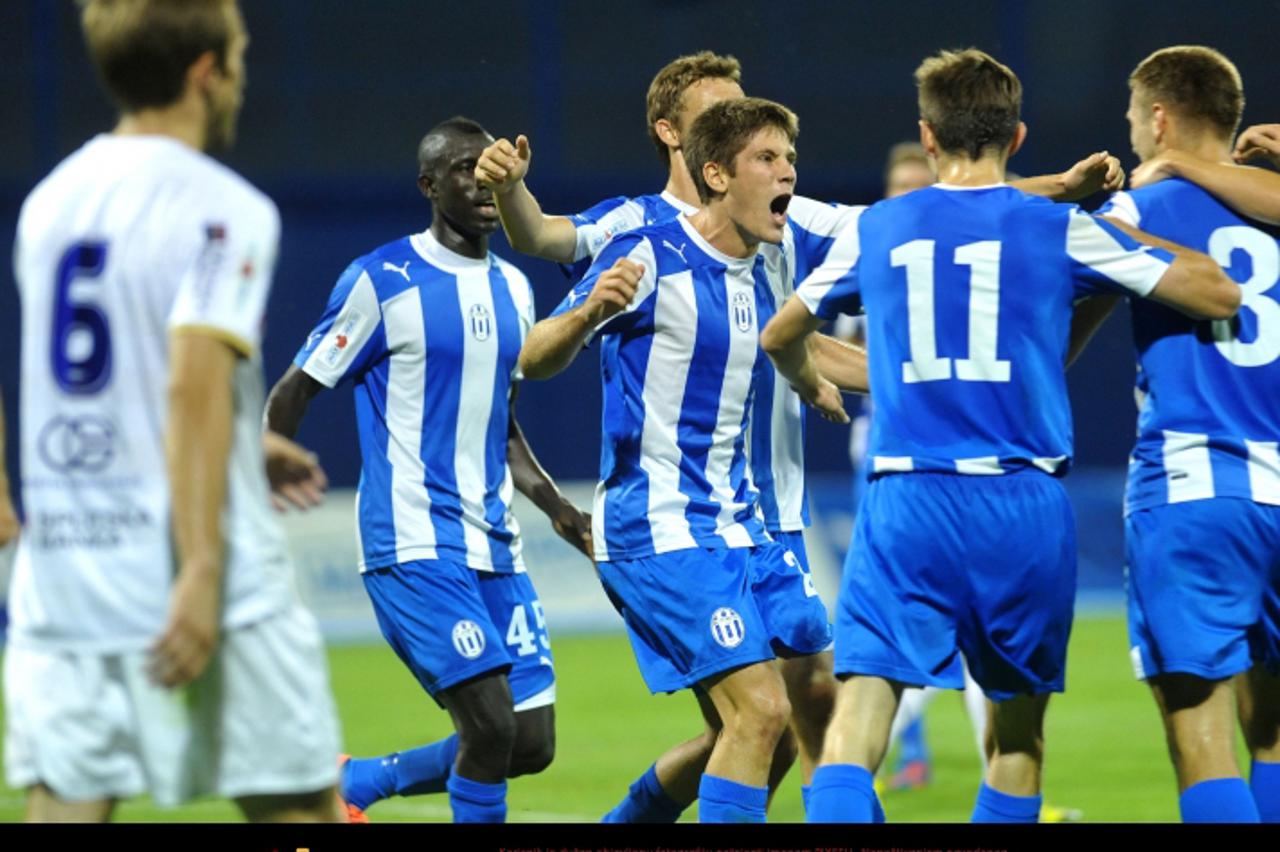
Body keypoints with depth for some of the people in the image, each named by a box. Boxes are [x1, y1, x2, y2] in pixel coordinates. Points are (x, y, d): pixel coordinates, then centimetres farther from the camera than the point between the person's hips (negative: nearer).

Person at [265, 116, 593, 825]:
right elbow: (289, 398, -2)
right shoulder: (381, 282, -7)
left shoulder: (512, 289, 14)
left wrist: (559, 510, 11)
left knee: (532, 744, 2)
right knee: (492, 724, -18)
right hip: (415, 546, -7)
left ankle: (350, 786, 21)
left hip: (494, 549, 7)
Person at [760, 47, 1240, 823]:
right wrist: (1130, 235, 22)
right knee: (1018, 735, 15)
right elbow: (1220, 297, 5)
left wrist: (810, 385, 48)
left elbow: (780, 336, 25)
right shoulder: (1058, 230, 2)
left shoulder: (876, 229, 9)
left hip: (906, 503, 0)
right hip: (1025, 504, 0)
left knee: (856, 726, -8)